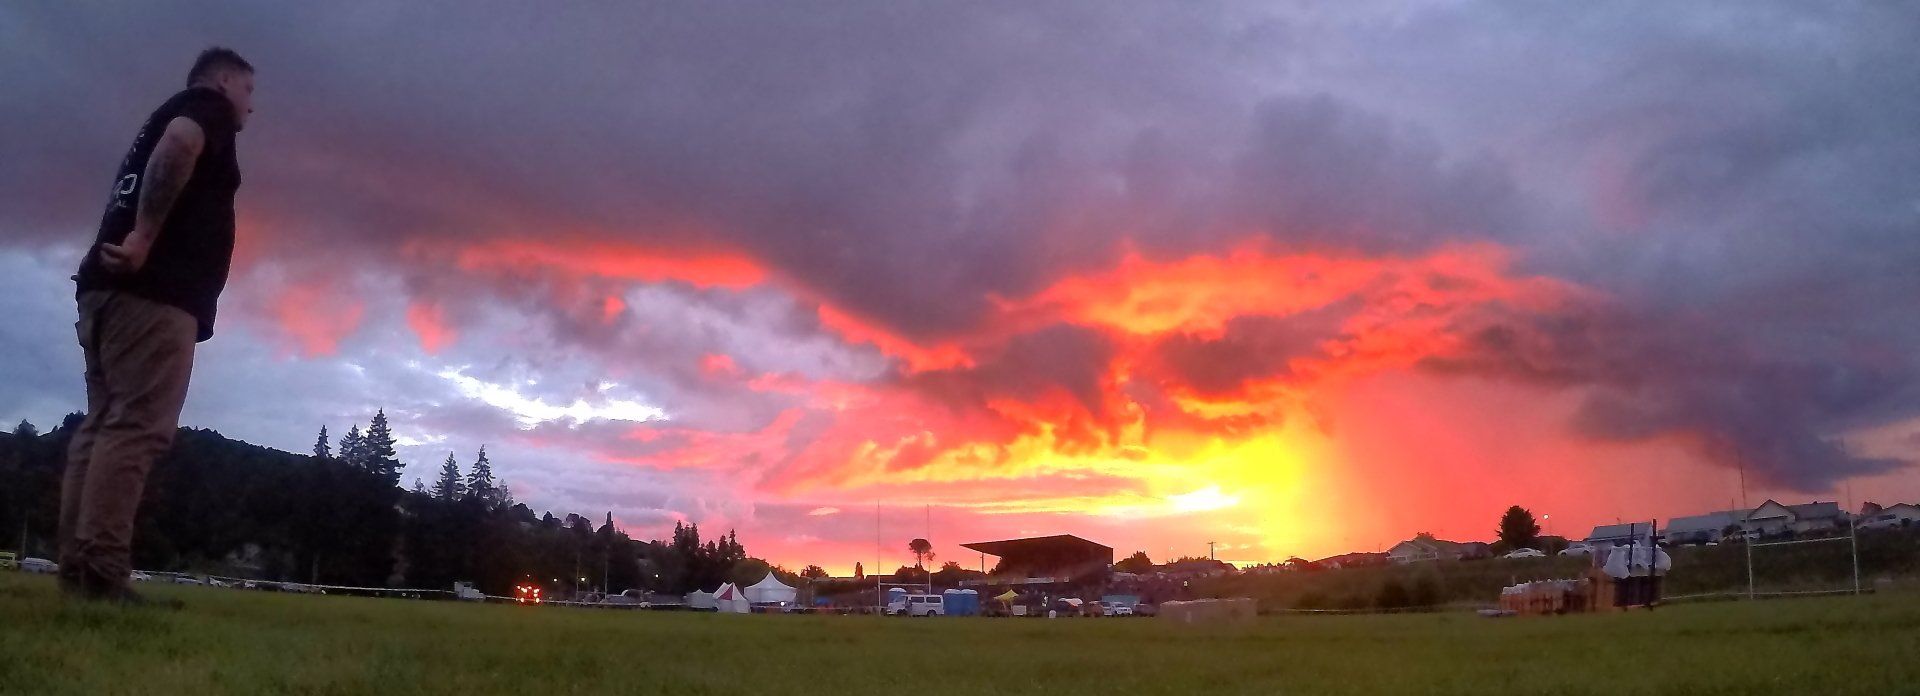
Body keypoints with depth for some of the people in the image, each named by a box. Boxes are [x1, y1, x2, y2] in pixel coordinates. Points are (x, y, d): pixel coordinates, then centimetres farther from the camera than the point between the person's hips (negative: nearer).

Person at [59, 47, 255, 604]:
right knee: (138, 426, -14)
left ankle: (78, 567, 1)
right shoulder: (208, 105, 5)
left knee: (106, 424, 5)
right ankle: (101, 572, -20)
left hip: (109, 289, 9)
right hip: (151, 292, -9)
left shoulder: (167, 115, 32)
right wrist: (145, 237, -21)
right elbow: (179, 146, -19)